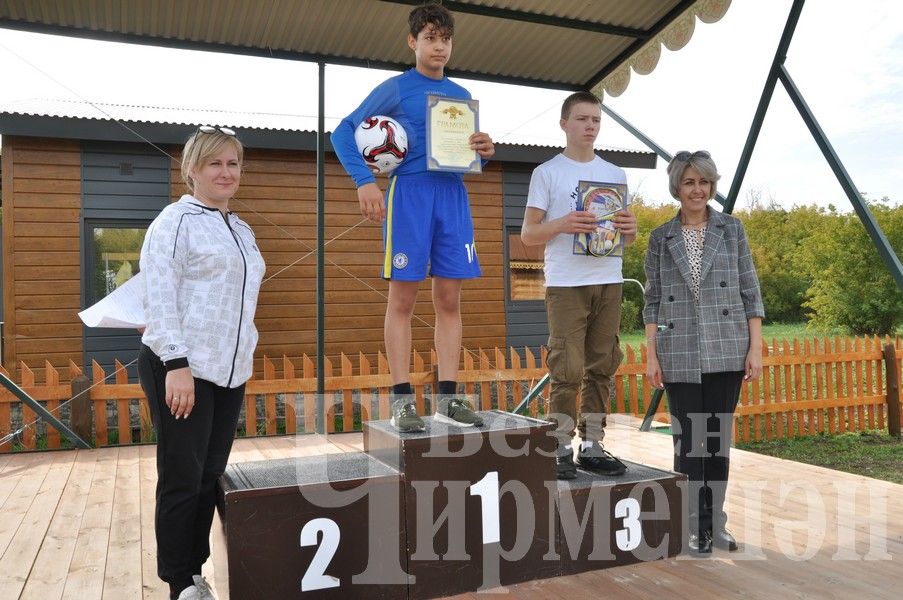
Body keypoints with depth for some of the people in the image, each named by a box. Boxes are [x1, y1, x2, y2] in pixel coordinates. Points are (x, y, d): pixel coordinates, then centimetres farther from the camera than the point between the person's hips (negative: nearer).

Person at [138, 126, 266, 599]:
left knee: (210, 479, 11)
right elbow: (159, 299, -14)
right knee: (182, 480, 0)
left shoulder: (241, 230, 17)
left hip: (230, 372, 7)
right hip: (181, 369, -7)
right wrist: (177, 364, -21)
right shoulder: (176, 221, -6)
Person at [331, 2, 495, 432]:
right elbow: (344, 132, 1)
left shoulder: (462, 96, 17)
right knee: (403, 299, -4)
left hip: (452, 195, 5)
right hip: (410, 192, -4)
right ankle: (402, 400, 2)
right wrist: (365, 181, -12)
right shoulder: (395, 88, 3)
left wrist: (485, 152, -2)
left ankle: (447, 398, 8)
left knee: (450, 299, 2)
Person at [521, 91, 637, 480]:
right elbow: (528, 234, 0)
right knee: (567, 369, -6)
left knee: (601, 367, 7)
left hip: (608, 283, 5)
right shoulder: (547, 173, 4)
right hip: (566, 284, -4)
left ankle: (592, 447, 15)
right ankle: (561, 450, 3)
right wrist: (563, 224, -19)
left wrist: (630, 228, -5)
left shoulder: (615, 175, 16)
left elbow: (626, 239, 19)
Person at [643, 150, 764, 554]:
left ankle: (716, 525, 21)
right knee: (688, 439, 2)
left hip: (726, 351, 0)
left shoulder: (731, 229, 6)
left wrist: (755, 347, -2)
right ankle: (696, 528, 14)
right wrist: (651, 355, -1)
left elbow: (751, 293, 5)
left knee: (718, 438, 7)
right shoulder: (661, 238, 6)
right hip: (679, 354, 0)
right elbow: (653, 301, 6)